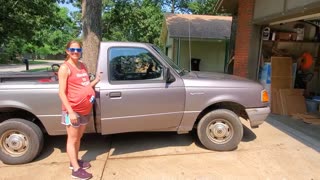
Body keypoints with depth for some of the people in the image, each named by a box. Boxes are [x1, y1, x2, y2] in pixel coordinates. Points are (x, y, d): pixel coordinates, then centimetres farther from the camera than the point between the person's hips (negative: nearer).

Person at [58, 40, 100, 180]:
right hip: (73, 110, -7)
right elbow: (62, 92, -15)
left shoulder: (82, 66, 11)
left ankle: (75, 161, 37)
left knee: (79, 137, 20)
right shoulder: (65, 68, -11)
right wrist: (70, 111, -20)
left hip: (85, 109, 7)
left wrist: (96, 80, 2)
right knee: (72, 139, 6)